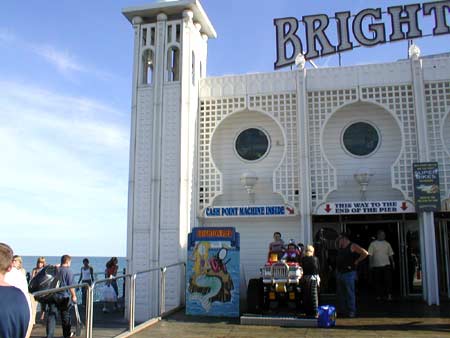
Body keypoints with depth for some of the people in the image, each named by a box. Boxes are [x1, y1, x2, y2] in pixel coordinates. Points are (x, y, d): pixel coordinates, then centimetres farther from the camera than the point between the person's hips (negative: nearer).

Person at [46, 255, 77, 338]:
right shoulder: (68, 271, -9)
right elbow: (71, 285, -12)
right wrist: (74, 295, -7)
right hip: (64, 296, -4)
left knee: (51, 315, 1)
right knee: (65, 315, 11)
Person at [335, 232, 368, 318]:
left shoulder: (352, 246, -7)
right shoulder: (340, 248, 14)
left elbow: (365, 253, -13)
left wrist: (357, 261, -8)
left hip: (349, 273, -8)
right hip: (339, 273, 8)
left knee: (350, 293, -5)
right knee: (340, 293, 11)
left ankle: (352, 312, 2)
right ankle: (343, 311, 20)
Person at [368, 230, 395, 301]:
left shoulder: (387, 243, 11)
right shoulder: (373, 244, 2)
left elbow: (390, 254, 14)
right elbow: (370, 255, 0)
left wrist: (393, 262, 6)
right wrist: (370, 264, -7)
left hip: (386, 265, 2)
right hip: (376, 266, -1)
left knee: (388, 280, -8)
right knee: (378, 281, 3)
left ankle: (389, 295, -3)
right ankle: (378, 295, 13)